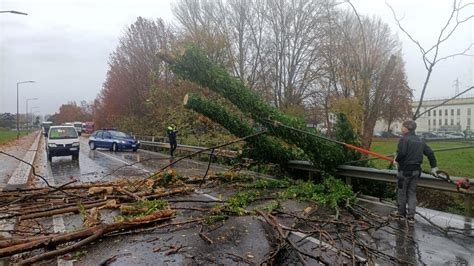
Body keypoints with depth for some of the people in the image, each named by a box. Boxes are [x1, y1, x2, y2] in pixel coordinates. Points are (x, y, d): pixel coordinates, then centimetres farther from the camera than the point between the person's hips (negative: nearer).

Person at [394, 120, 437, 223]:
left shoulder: (404, 139, -13)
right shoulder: (420, 141, 10)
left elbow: (401, 153, -26)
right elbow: (430, 153, 12)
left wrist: (397, 160, -6)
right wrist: (434, 167, 20)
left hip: (405, 170, -6)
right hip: (416, 170, 6)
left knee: (402, 192, 10)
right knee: (412, 192, 13)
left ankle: (401, 212, 23)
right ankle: (411, 216, 11)